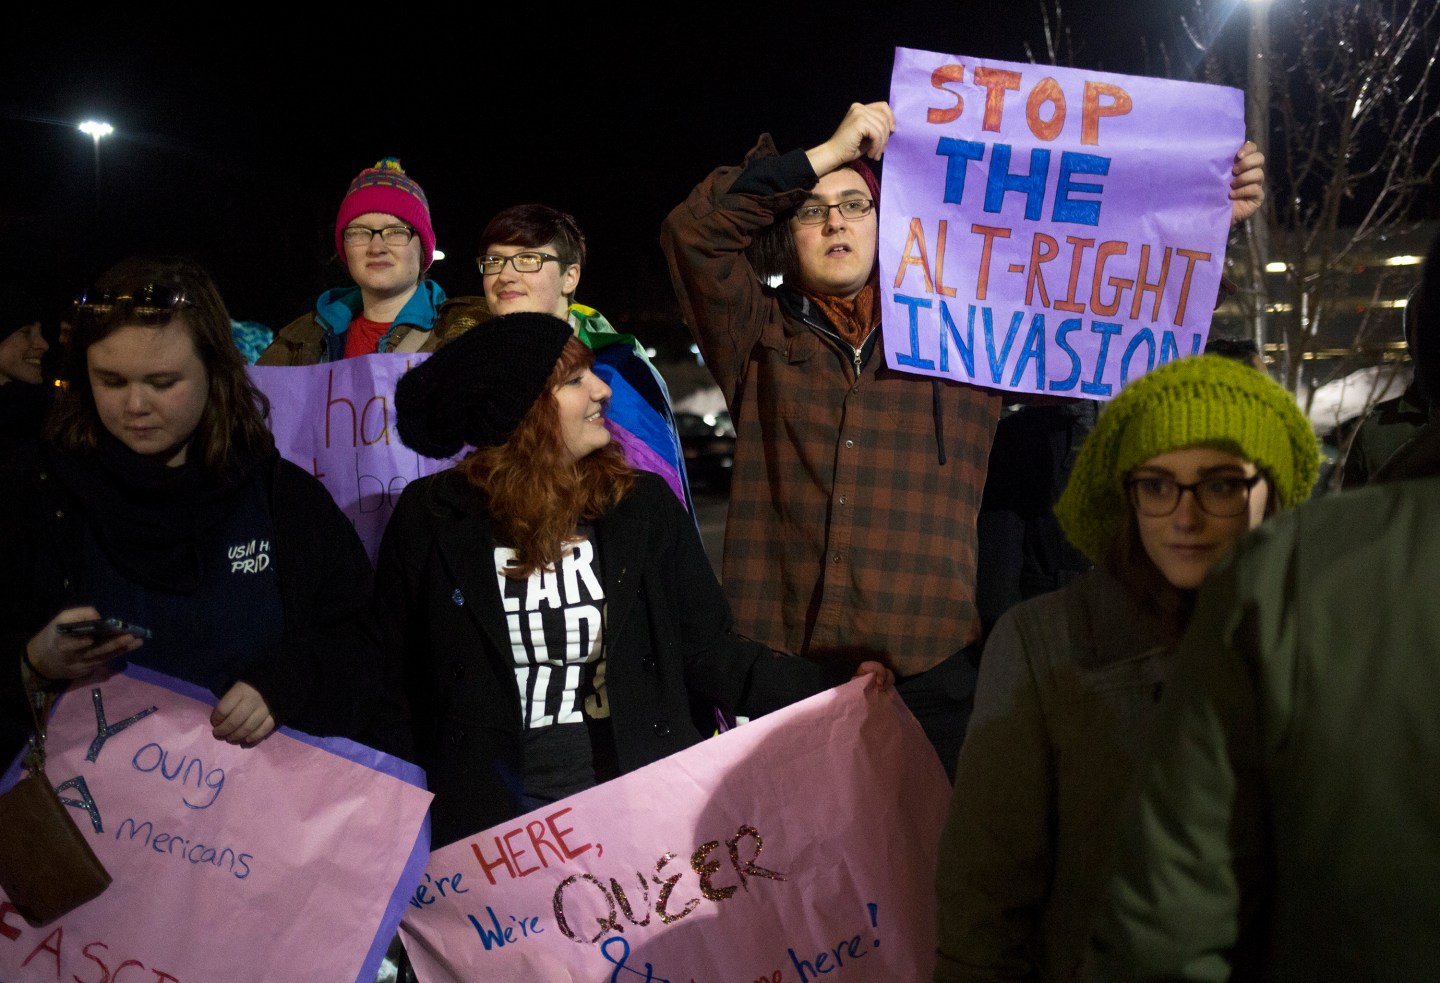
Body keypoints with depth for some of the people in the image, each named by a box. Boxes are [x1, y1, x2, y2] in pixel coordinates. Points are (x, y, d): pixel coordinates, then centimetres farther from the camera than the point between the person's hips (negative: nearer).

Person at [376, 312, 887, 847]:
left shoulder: (644, 506, 5)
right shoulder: (430, 519, 0)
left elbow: (705, 652, 6)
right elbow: (394, 679, 4)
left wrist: (826, 689, -7)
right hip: (491, 818, -1)